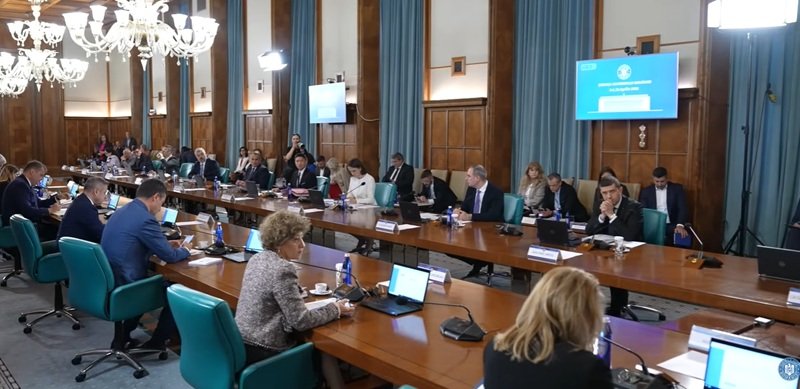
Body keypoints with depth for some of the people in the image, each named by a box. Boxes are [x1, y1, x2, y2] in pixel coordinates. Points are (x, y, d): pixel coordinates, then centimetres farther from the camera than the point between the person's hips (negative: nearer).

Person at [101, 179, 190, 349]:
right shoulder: (145, 219, -21)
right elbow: (169, 256, -14)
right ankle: (156, 343, 20)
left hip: (108, 283, 9)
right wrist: (185, 250, 6)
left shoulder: (122, 212, 7)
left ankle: (124, 333, 32)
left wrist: (165, 243, 19)